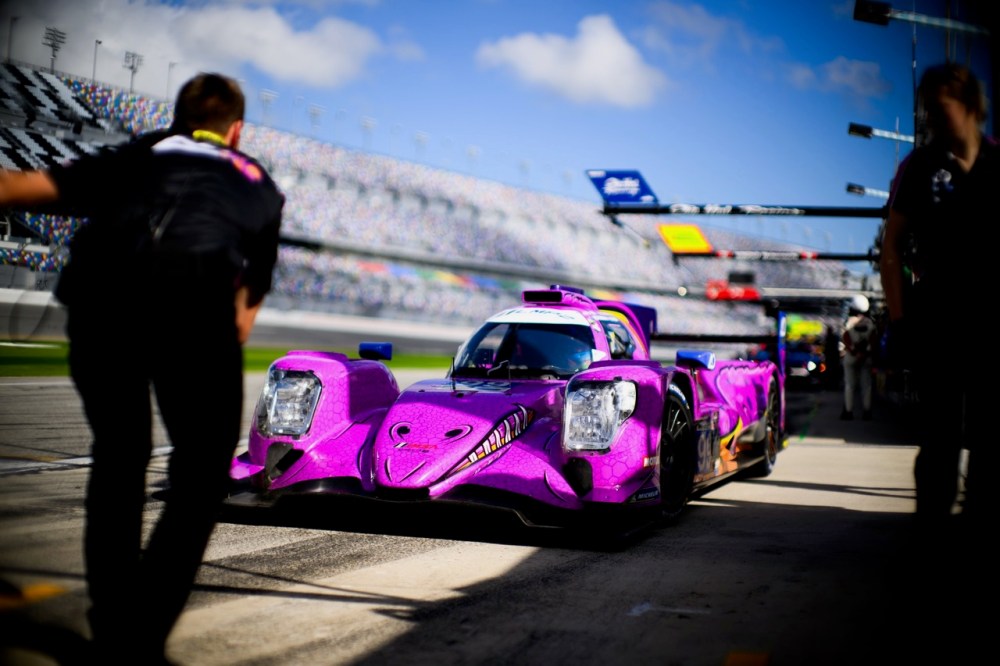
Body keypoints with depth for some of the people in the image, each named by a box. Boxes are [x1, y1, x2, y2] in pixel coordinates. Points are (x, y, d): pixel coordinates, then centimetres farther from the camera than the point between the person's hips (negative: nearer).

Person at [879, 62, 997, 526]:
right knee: (940, 433, -1)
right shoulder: (919, 166, 4)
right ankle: (932, 517, 8)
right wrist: (898, 318, -3)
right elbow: (892, 245, 4)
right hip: (937, 321, -1)